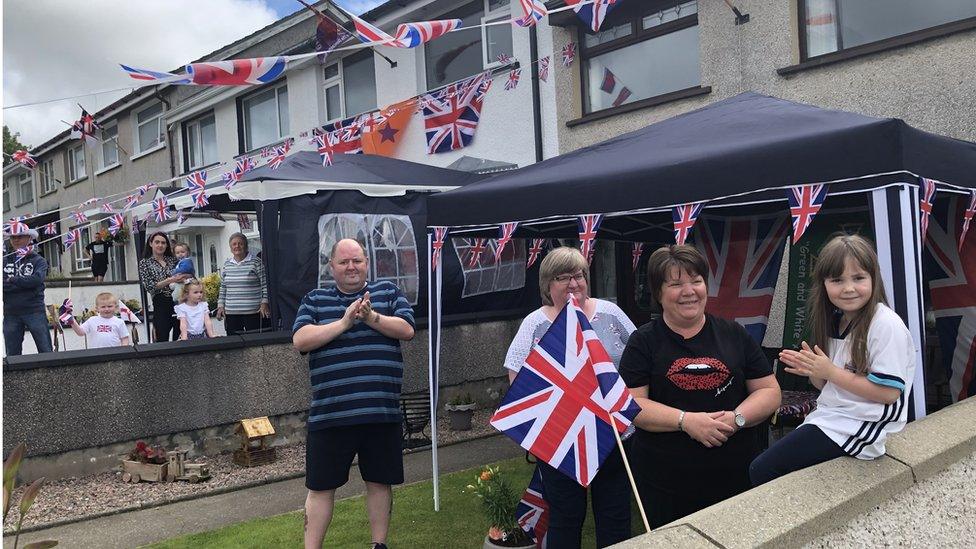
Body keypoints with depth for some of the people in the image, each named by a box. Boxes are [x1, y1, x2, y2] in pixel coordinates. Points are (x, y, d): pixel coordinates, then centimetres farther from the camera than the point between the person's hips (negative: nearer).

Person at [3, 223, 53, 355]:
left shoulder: (38, 260, 4)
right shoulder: (5, 259, 10)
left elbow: (36, 279, -14)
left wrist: (12, 281, -8)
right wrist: (23, 283, -12)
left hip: (34, 311, -3)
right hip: (11, 313, 3)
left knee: (46, 351, -3)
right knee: (12, 355, 9)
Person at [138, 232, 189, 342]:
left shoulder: (172, 260, 11)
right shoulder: (145, 263, 3)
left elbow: (182, 277, 19)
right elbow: (149, 287, -7)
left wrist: (184, 277, -5)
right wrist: (170, 280, -17)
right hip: (161, 305, -3)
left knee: (179, 337, 4)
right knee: (162, 340, -2)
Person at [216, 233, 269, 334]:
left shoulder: (256, 263, -2)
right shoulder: (227, 264, 12)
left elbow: (265, 285, -3)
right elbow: (223, 288, 18)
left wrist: (264, 303, -10)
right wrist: (220, 305, 11)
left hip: (253, 313, -4)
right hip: (231, 313, 4)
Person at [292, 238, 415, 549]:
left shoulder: (388, 291, 8)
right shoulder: (315, 299, 7)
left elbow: (407, 330, -3)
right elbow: (300, 340, -7)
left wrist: (371, 316, -16)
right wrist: (344, 322, -14)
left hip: (382, 411, 1)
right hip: (330, 413, -1)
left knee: (379, 481, 13)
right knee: (321, 486, 7)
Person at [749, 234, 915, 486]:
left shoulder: (886, 325, -15)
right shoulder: (836, 321, 10)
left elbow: (889, 392, -19)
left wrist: (830, 371, -17)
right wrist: (812, 370, -6)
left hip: (857, 427, -8)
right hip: (830, 416, 8)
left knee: (761, 470, -13)